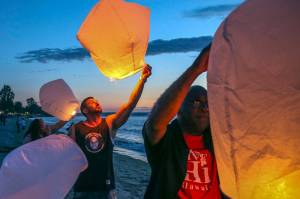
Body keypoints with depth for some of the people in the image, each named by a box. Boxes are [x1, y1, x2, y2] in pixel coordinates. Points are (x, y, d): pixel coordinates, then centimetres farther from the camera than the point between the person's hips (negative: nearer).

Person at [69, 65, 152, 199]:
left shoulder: (110, 123, -1)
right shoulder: (76, 129, -2)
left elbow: (131, 104, -11)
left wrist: (143, 79, -17)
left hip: (106, 186, 1)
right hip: (83, 188, -1)